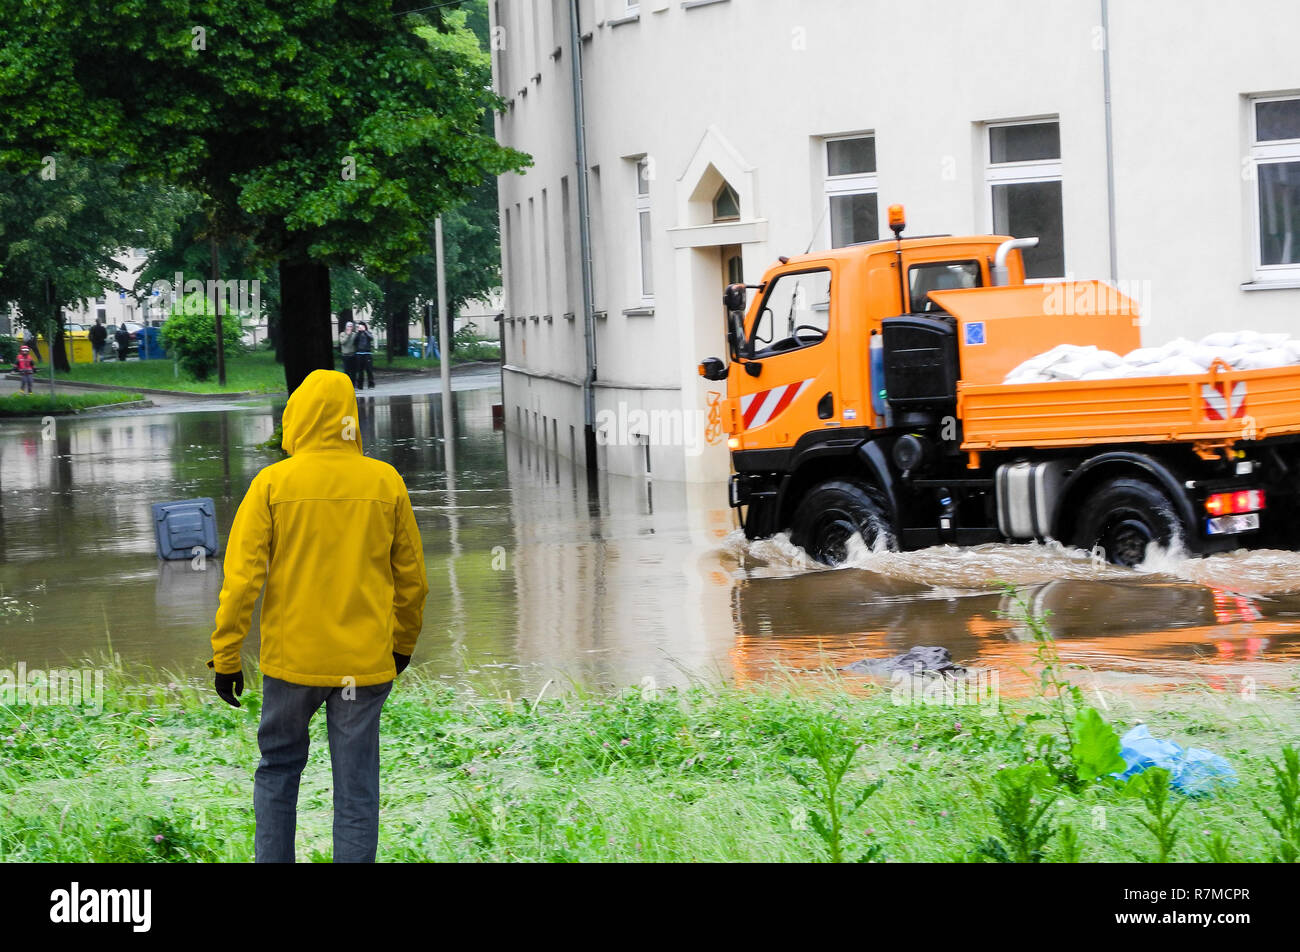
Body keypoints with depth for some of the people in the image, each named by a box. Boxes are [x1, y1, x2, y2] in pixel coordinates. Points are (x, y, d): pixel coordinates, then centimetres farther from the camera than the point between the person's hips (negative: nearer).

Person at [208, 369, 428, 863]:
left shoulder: (273, 483, -6)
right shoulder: (387, 483, 0)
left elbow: (241, 577, -8)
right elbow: (412, 578, 7)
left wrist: (225, 655, -1)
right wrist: (403, 643, 23)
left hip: (291, 660, -1)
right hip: (365, 662, 1)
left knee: (278, 770, 17)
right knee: (356, 789, 5)